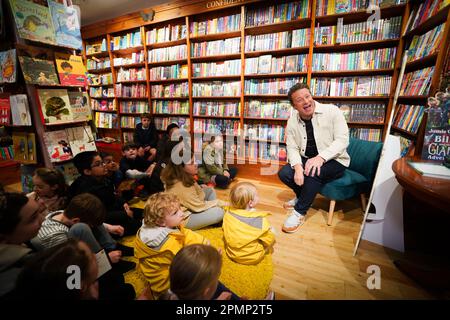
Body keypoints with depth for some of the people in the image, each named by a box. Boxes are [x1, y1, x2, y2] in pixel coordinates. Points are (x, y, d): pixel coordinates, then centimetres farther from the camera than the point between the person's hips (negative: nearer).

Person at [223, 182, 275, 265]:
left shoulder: (228, 213, -16)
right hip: (252, 258, -4)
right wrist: (270, 232, 5)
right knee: (272, 230, 5)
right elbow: (269, 241, -15)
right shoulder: (260, 221, -29)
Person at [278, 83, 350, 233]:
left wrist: (320, 157, -34)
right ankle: (302, 196, 16)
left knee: (313, 172, -34)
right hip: (306, 160, 4)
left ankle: (299, 212, -12)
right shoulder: (292, 121, -2)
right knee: (284, 173, -18)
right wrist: (297, 166, -26)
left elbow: (342, 140, -18)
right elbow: (292, 147, -6)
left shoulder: (332, 111, -12)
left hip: (334, 160, -4)